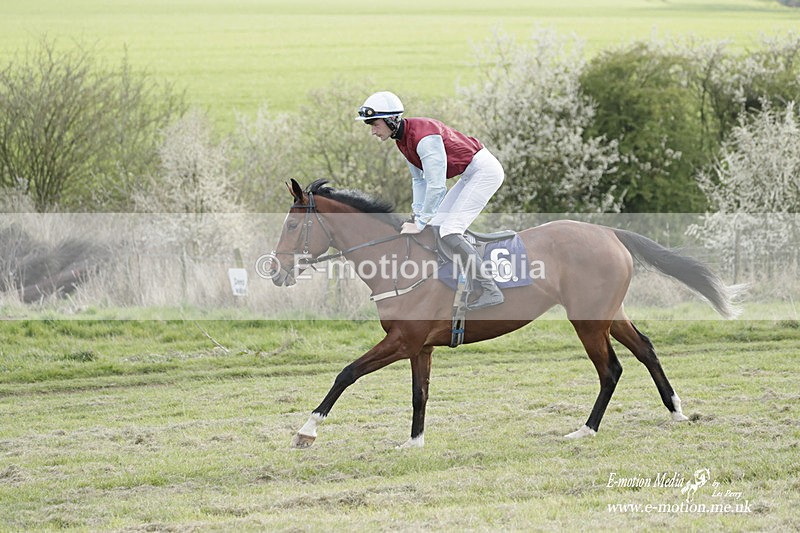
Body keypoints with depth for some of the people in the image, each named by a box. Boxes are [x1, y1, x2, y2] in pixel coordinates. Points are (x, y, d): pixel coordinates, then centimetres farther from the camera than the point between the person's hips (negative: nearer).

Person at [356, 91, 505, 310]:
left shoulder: (423, 137, -27)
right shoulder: (403, 138, 4)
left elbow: (436, 185, -27)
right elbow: (419, 180, 11)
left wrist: (420, 224, -21)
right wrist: (418, 216, 2)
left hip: (485, 170, -10)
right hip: (471, 175, 10)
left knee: (449, 231, -16)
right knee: (435, 225, 10)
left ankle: (491, 290, -16)